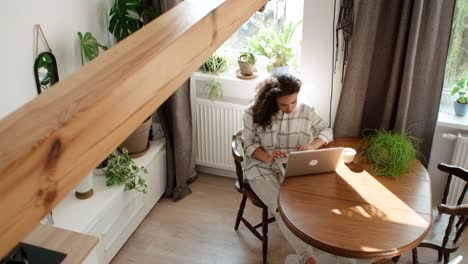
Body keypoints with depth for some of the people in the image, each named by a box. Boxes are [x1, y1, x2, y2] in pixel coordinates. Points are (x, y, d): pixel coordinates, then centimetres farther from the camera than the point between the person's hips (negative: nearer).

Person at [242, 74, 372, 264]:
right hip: (262, 168, -2)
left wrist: (312, 146, -13)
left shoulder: (305, 111, -1)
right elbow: (249, 144, -3)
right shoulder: (254, 113, -7)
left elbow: (326, 131, 9)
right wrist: (267, 157, -24)